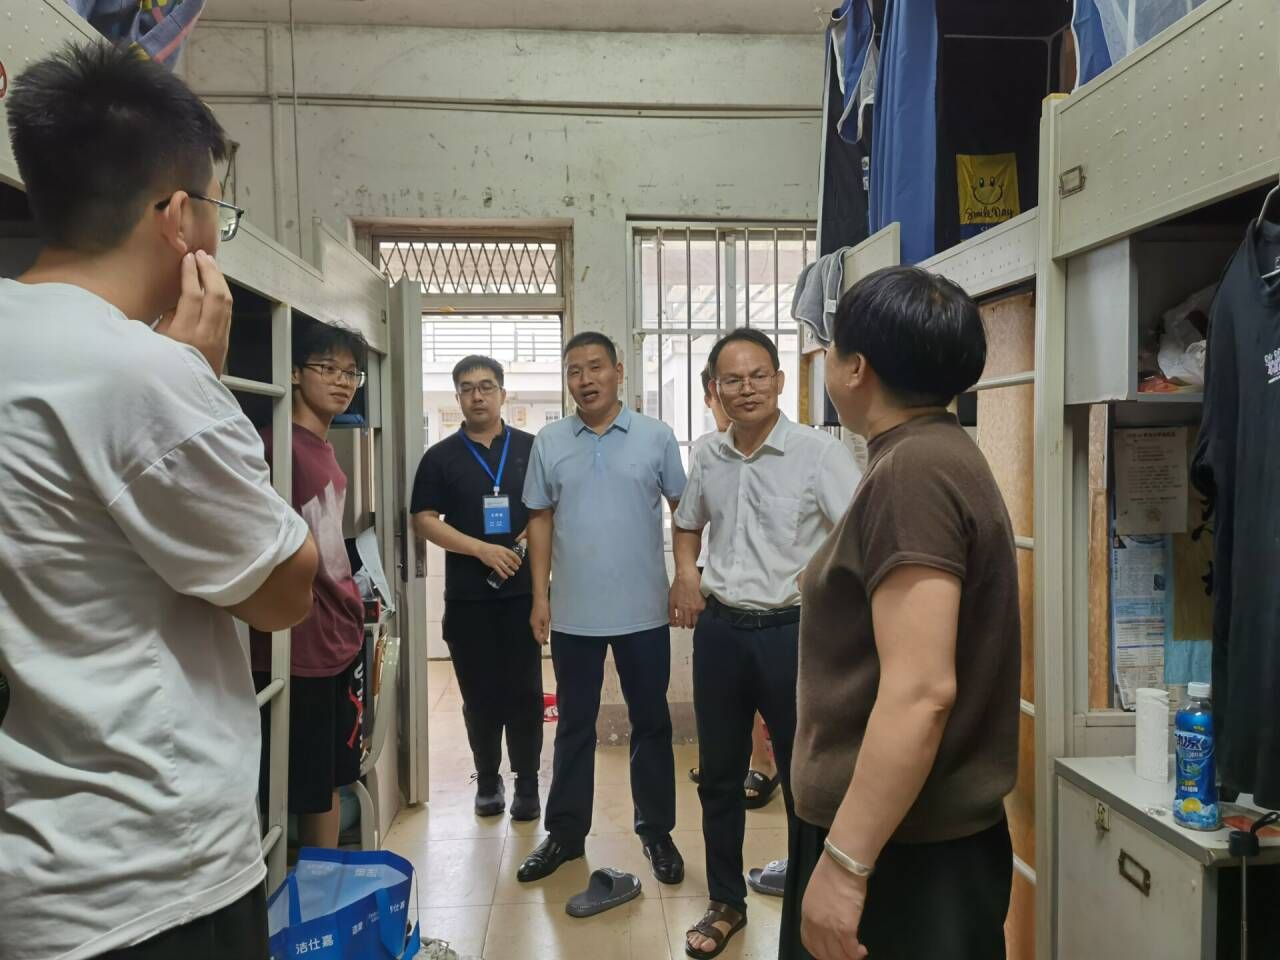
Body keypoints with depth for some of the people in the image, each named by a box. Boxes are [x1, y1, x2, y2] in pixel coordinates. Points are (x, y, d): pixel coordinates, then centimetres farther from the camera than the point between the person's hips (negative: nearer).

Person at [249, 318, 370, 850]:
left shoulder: (325, 449, 13)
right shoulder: (278, 445, -15)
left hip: (342, 640, 9)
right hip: (298, 650, -9)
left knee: (332, 782, 19)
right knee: (309, 793, 4)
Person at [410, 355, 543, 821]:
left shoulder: (531, 448, 5)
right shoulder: (441, 457, 4)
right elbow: (424, 520, -2)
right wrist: (483, 550, -13)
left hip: (524, 589, 0)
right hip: (467, 596, 1)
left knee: (524, 690, 3)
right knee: (480, 693, 8)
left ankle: (527, 783, 15)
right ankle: (487, 780, 24)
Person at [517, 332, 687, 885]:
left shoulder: (656, 437, -2)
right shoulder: (549, 442, 2)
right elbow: (541, 520, 6)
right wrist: (540, 597, 2)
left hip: (643, 611, -1)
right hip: (574, 612, 1)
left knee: (651, 723, 11)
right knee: (574, 726, 13)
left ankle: (657, 832, 27)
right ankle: (566, 833, 28)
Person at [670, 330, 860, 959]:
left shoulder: (819, 452, -10)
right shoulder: (707, 458, 5)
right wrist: (686, 574, 5)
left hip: (791, 629, -4)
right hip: (720, 629, 5)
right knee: (719, 775, 15)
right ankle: (726, 902, 34)